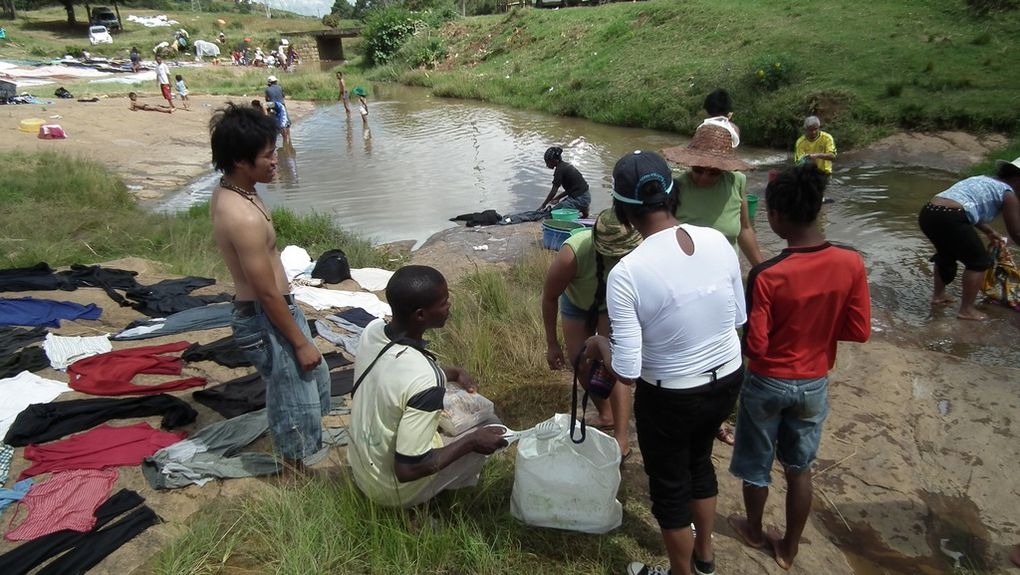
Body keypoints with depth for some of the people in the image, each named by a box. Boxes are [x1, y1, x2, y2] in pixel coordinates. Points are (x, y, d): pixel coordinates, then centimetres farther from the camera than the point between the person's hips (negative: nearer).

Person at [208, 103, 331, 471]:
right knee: (295, 402, 8)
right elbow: (267, 293, -24)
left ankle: (298, 466, 48)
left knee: (315, 379, 27)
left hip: (275, 308, 10)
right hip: (266, 321, -10)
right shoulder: (244, 217, -30)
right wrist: (301, 342, -14)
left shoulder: (226, 192, 1)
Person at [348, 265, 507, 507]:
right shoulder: (423, 382, -37)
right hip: (393, 488, -6)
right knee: (492, 427, 6)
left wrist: (452, 373, 1)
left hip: (360, 468, 7)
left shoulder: (372, 330, -14)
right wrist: (471, 441, -18)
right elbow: (407, 470, -29)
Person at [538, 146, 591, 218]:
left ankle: (581, 210, -5)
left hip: (579, 199, -10)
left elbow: (553, 191, -11)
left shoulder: (559, 170, -13)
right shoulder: (567, 166, 14)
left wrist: (543, 205, -2)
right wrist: (558, 197, 20)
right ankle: (582, 209, 12)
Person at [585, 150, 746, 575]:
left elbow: (627, 372, -24)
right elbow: (739, 318, 2)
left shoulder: (626, 273, -28)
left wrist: (599, 346, -4)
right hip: (728, 378, 6)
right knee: (699, 459, 31)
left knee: (668, 485, 21)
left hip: (671, 396, -6)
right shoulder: (717, 241, -12)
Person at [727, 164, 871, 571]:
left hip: (768, 383, -3)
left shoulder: (766, 275, -27)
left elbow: (754, 345, -22)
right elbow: (859, 331, -7)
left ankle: (754, 531, 43)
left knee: (756, 465, 21)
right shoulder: (851, 263, -15)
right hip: (814, 384, 4)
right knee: (799, 469, 21)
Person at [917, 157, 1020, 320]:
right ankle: (966, 310, 15)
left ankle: (938, 295, 45)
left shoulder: (982, 180, 30)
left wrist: (989, 231, 47)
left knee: (946, 253, 34)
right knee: (979, 262, 11)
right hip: (949, 219, -8)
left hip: (927, 213, 8)